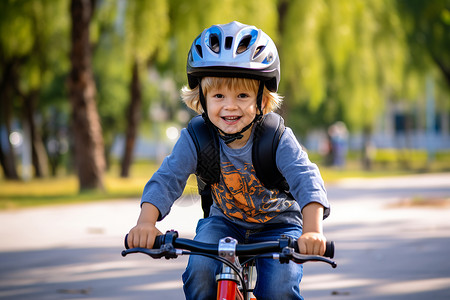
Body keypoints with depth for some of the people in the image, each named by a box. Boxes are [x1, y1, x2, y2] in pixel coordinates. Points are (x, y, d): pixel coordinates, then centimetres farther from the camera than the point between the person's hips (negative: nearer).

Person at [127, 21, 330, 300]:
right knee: (200, 271, -25)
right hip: (224, 222, 2)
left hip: (277, 226, -1)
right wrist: (146, 222, -49)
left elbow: (306, 179, -37)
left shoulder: (278, 139, -25)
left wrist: (312, 231, -57)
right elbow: (167, 178, -28)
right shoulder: (195, 140, -19)